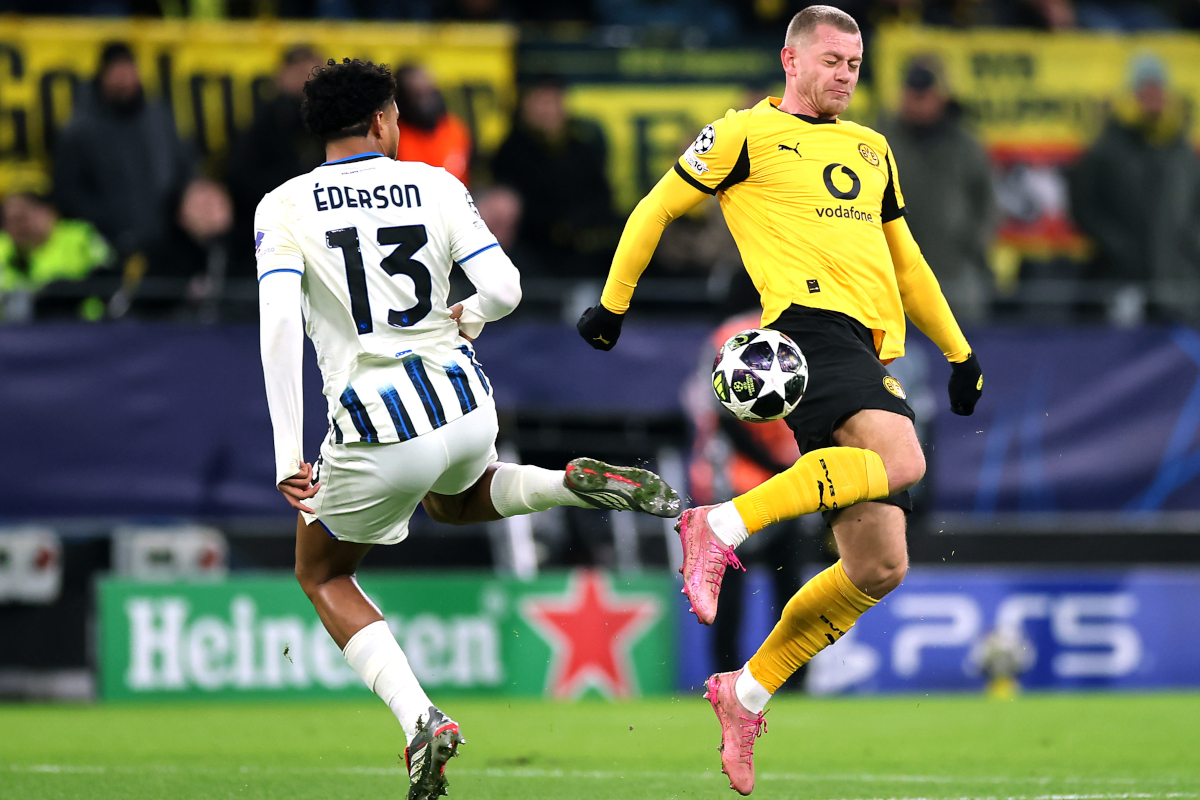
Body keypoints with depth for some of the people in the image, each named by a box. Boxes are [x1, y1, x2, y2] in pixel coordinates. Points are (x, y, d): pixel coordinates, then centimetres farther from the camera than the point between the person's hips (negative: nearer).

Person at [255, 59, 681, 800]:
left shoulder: (284, 208, -3)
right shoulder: (435, 185, 4)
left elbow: (279, 324, -15)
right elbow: (504, 289, -4)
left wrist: (289, 455, -15)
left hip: (379, 433, -4)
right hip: (465, 406, 4)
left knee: (324, 577, 21)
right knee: (454, 500, 40)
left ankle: (420, 718, -2)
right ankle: (580, 484, 10)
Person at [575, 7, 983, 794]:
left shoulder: (871, 150, 26)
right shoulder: (747, 134, 6)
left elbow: (905, 260, 35)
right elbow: (657, 209, 13)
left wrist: (959, 351, 33)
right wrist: (614, 303, 13)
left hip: (872, 355, 7)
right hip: (810, 322, -7)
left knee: (880, 567, 1)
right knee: (901, 461, -35)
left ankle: (749, 692, 14)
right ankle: (724, 526, -27)